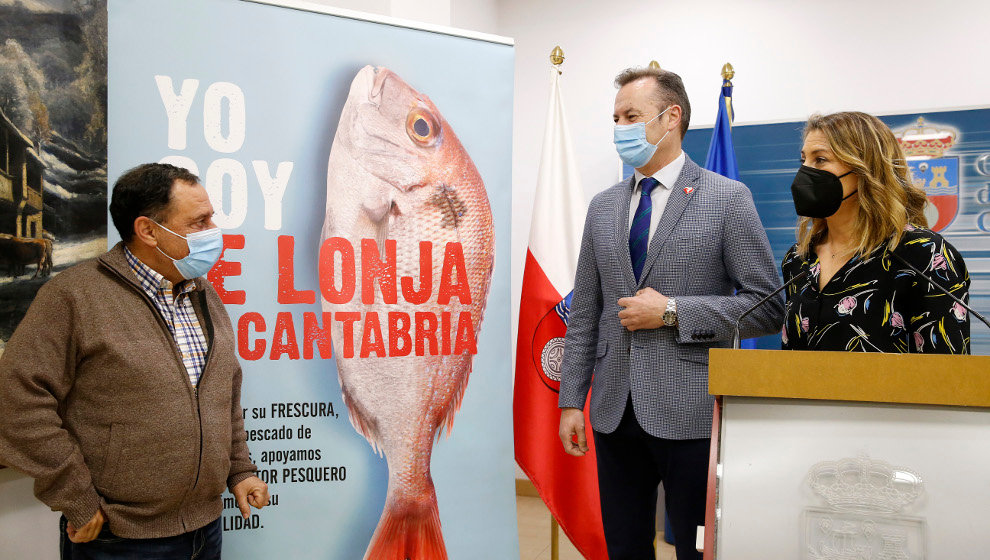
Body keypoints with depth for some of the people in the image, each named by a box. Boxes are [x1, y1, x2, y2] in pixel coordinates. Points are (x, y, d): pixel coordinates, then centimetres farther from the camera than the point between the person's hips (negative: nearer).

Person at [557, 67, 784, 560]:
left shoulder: (727, 199, -3)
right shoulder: (603, 207, 12)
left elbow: (768, 308, -6)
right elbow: (584, 316, 13)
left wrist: (672, 312, -14)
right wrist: (571, 401, 8)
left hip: (690, 412, -4)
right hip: (615, 410, 5)